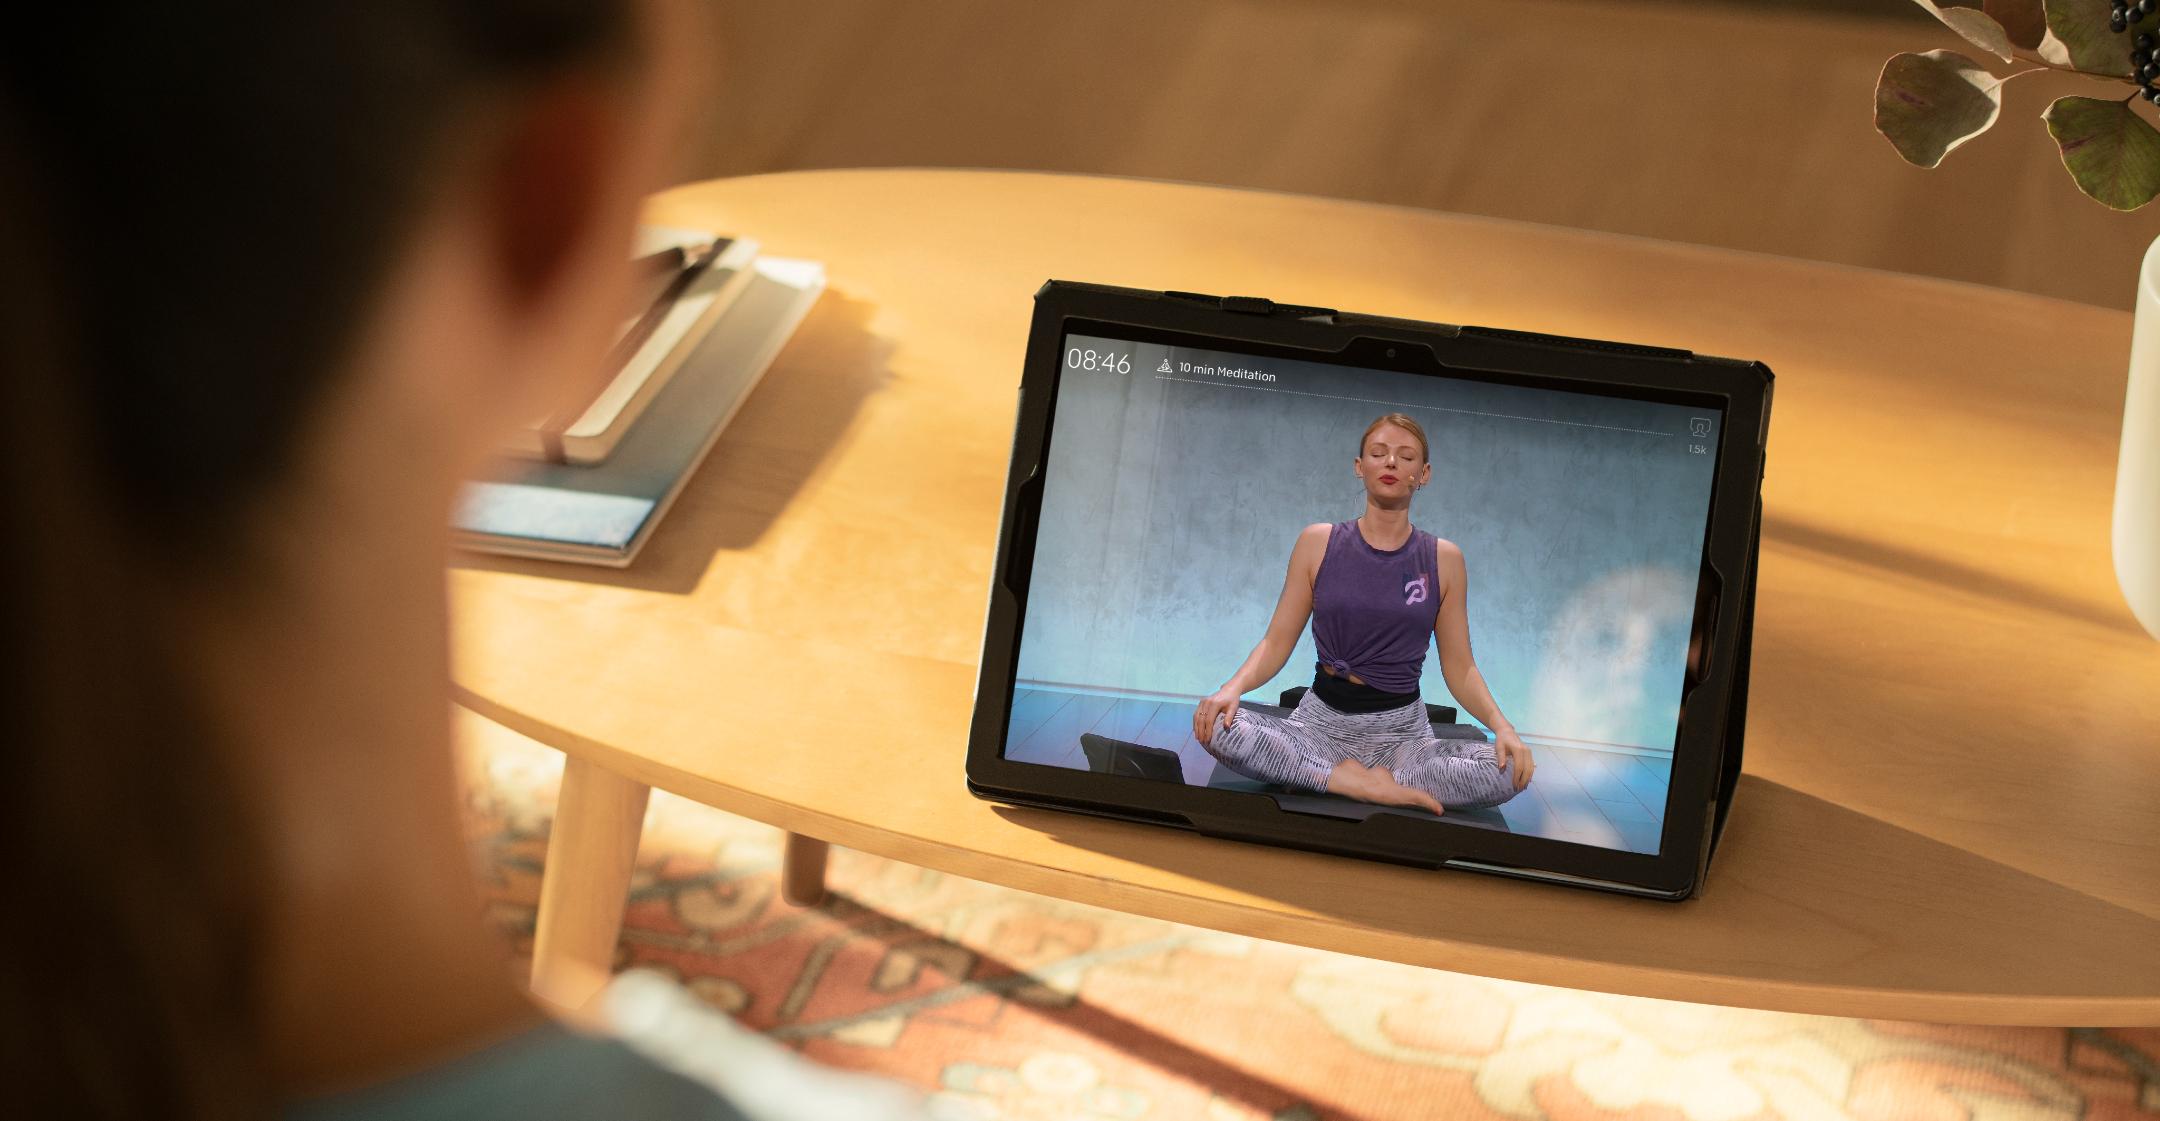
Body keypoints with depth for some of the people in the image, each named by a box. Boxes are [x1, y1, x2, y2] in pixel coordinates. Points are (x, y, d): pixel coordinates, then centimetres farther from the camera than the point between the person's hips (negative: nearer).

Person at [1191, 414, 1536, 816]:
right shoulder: (1318, 542, 2)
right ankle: (1372, 787, -23)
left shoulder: (1443, 559, 3)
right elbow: (1277, 642, 1)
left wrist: (1501, 725, -16)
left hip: (1402, 731, 1)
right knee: (1217, 727, -31)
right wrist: (1232, 688, -19)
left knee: (1511, 771, -29)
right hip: (1321, 720, -1)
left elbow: (1460, 669, 3)